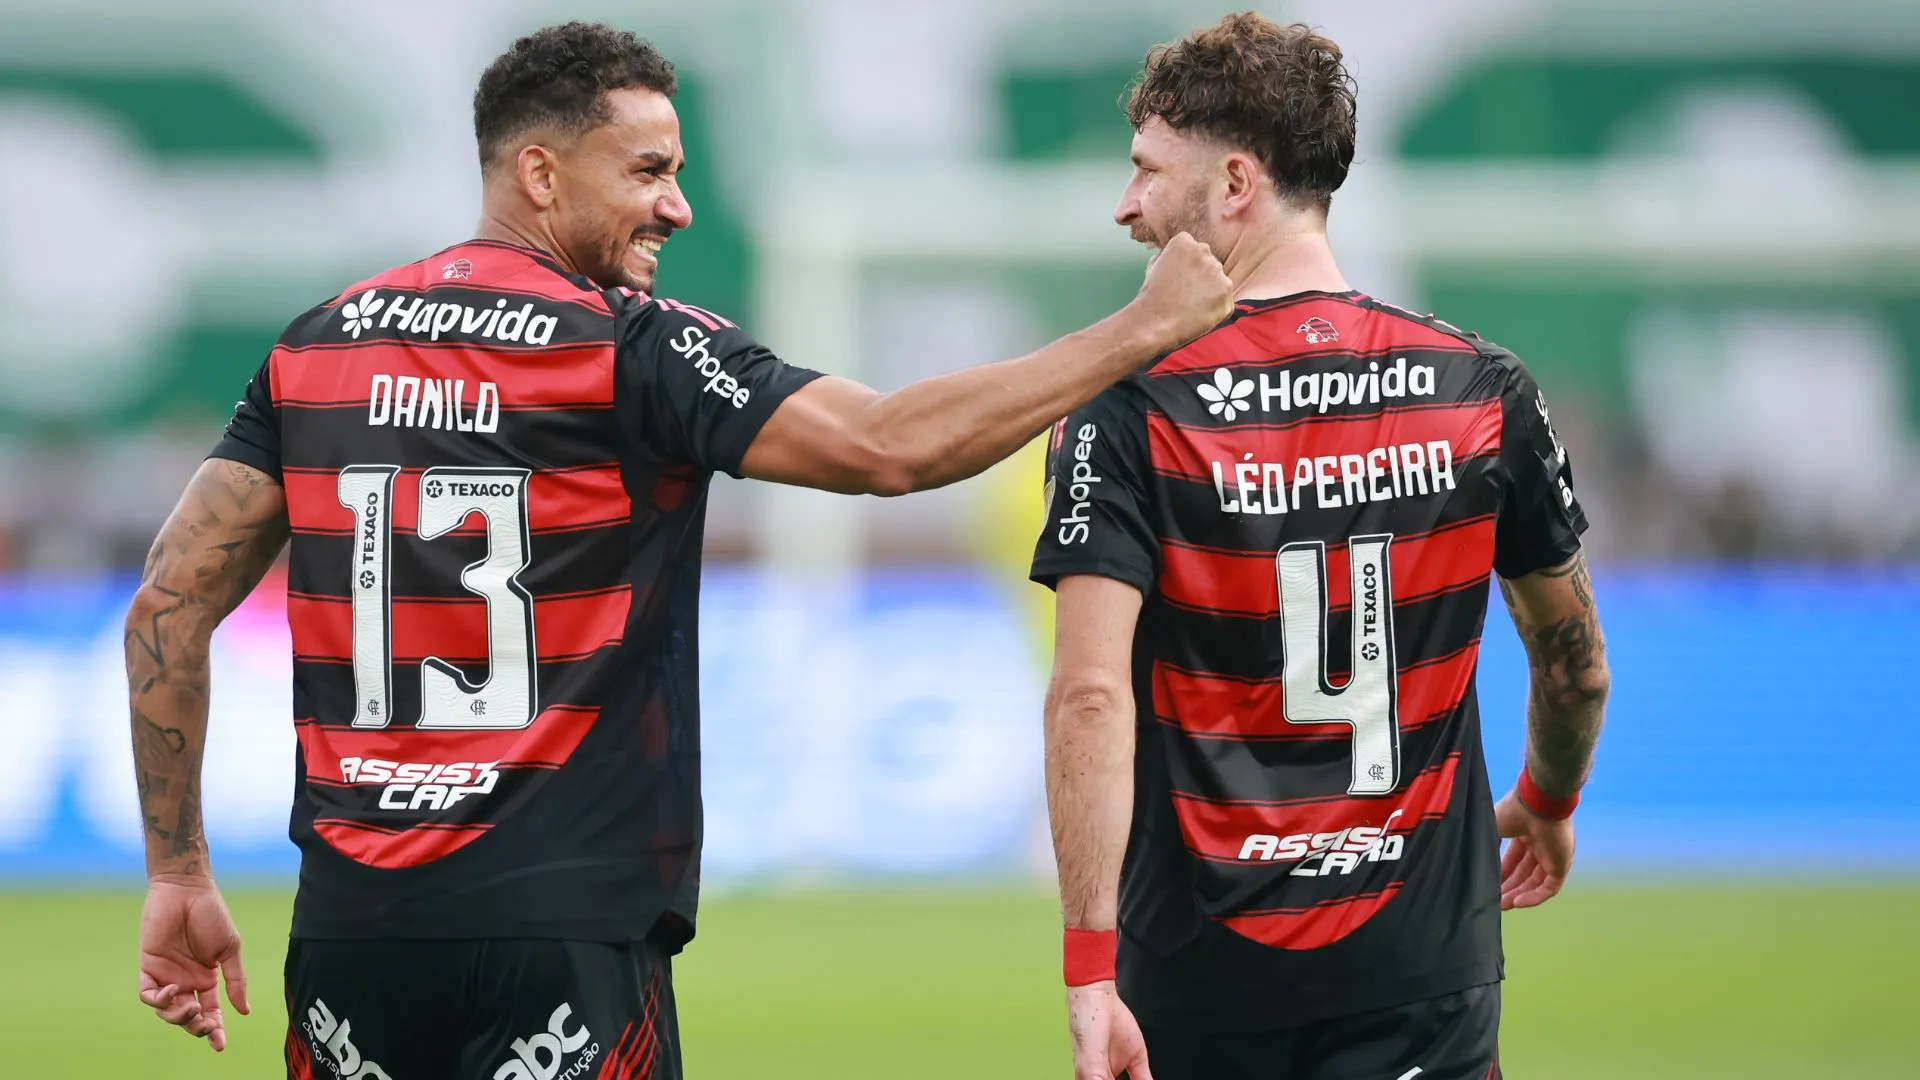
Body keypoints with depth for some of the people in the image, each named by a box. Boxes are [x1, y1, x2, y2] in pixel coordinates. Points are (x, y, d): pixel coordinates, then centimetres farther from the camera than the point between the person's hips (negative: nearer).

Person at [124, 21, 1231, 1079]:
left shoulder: (318, 346, 9)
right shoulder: (635, 349, -6)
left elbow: (172, 601, 9)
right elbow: (890, 448, -14)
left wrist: (178, 874, 15)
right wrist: (1147, 327, -6)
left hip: (351, 930, 5)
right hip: (564, 930, -5)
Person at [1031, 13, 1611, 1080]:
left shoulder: (1125, 412, -8)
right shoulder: (1485, 391, 1)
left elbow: (1089, 694, -18)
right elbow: (1575, 665, 13)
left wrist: (1088, 971, -18)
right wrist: (1547, 805, 33)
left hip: (1197, 964, -1)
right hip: (1422, 967, 1)